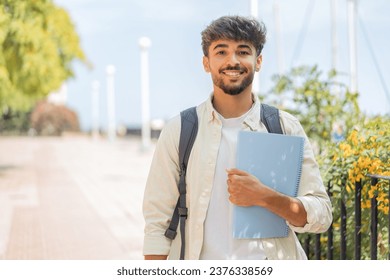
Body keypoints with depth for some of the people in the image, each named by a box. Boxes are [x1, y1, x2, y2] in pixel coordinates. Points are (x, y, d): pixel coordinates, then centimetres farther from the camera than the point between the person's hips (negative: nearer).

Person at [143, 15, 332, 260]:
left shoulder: (285, 128, 1)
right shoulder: (179, 130, 1)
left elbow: (321, 215, -1)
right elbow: (157, 223, 1)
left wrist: (263, 196, -15)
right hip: (199, 272, 1)